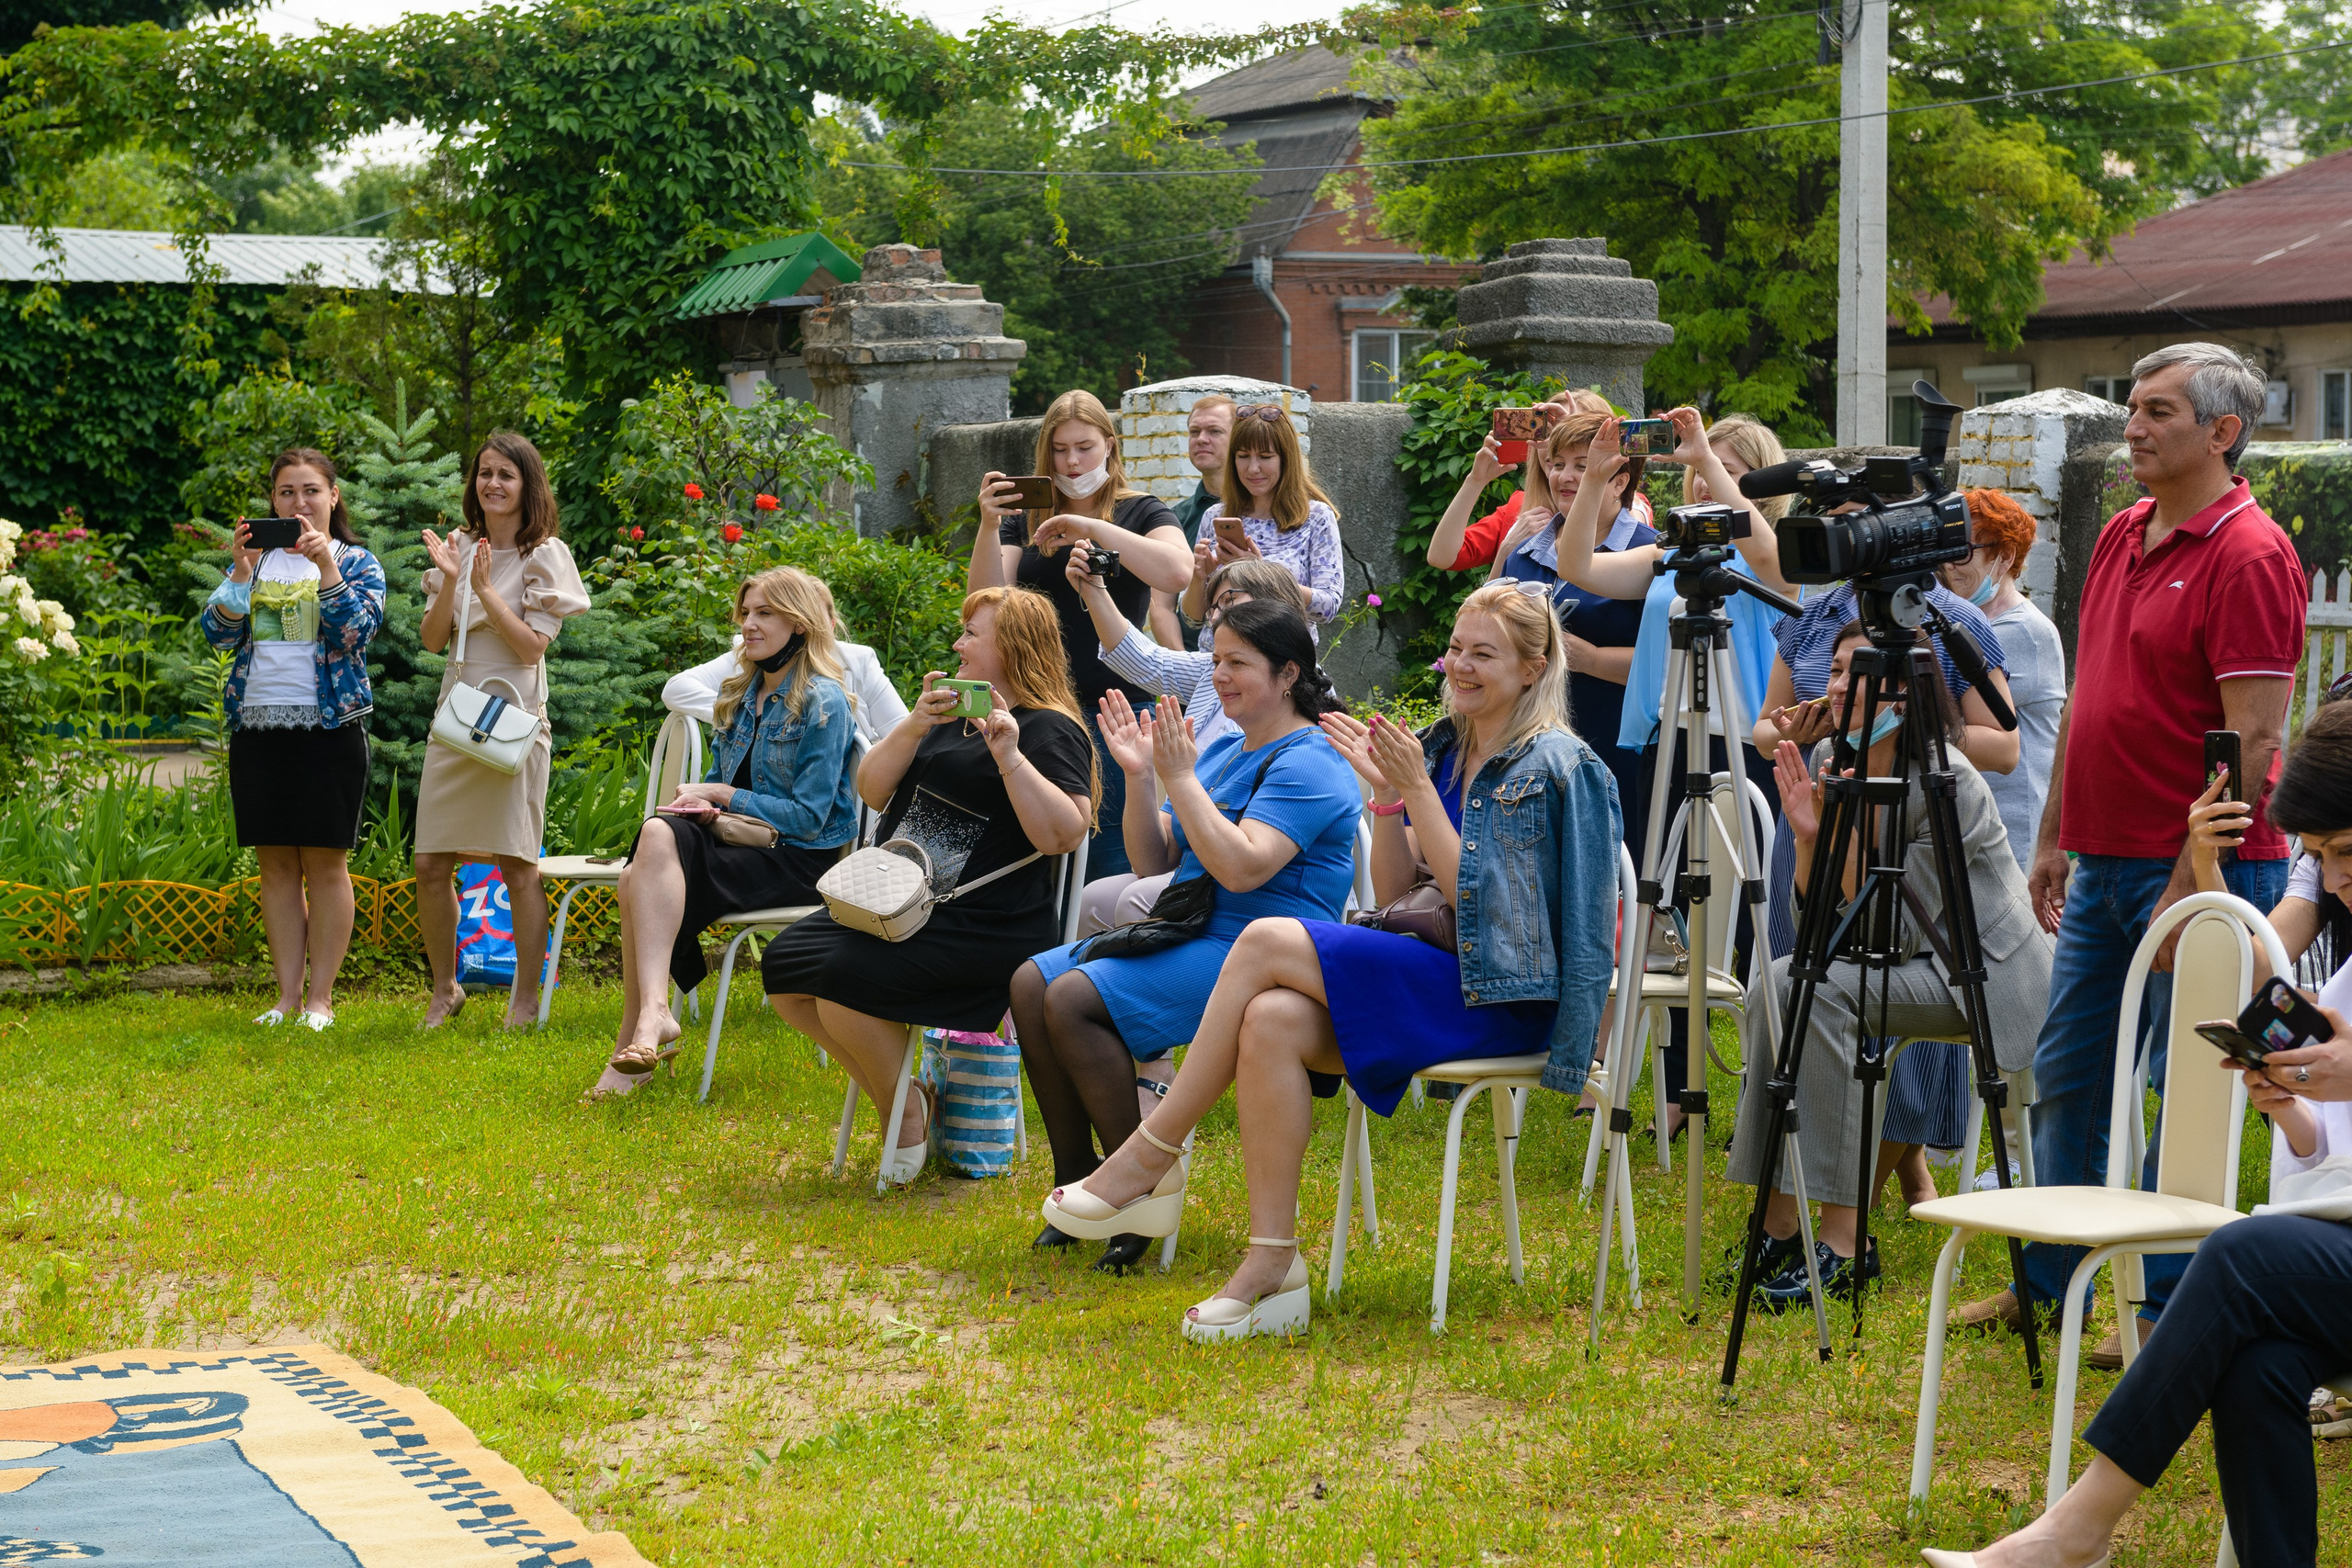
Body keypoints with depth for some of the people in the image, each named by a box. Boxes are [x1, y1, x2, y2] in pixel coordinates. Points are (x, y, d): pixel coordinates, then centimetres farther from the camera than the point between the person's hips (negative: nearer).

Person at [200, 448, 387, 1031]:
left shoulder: (357, 562, 5)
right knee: (277, 865, 4)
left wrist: (326, 565, -19)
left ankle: (321, 997, 3)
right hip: (258, 725, 3)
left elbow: (359, 629, -11)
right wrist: (242, 570, -10)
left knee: (325, 863, -2)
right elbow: (220, 633, 2)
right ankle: (288, 995, 9)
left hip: (329, 726, -3)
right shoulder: (256, 561, 13)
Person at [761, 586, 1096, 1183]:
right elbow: (872, 791, 13)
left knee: (842, 976, -26)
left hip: (987, 927, -9)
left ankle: (905, 1112, -3)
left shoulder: (1048, 731, -6)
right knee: (784, 966, -3)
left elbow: (1064, 833, -20)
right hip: (902, 907, 9)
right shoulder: (951, 715, 21)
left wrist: (1010, 756, -26)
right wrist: (912, 728, -3)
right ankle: (894, 1094, 6)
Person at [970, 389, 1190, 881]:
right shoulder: (1025, 519, 15)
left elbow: (1178, 573, -16)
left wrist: (1093, 528, -18)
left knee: (1109, 852, -7)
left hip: (1115, 708, -3)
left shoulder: (1141, 512, 6)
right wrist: (989, 526, -13)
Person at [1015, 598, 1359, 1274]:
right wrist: (1139, 778, 0)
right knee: (1032, 983, -2)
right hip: (1190, 935, 10)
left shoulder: (1309, 763, -12)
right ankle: (1076, 1178, 2)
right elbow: (1155, 862, 14)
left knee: (1074, 1001, -24)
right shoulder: (1223, 749, 17)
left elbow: (1242, 868, -26)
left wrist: (1180, 777, -21)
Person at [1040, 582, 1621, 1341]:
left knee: (1267, 942, -22)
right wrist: (1386, 795, -2)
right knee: (1270, 1021, -24)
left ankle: (1149, 1158, -14)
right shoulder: (1445, 748, 16)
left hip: (1505, 995, -7)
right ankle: (1273, 1270, -26)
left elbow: (1470, 896, -13)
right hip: (1432, 973, 7)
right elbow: (1394, 894, 11)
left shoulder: (1551, 765, -6)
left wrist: (1417, 789, -17)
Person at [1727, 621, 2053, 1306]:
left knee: (1817, 991, -29)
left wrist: (1847, 833, -25)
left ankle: (1843, 1242, -25)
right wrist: (1809, 836, -15)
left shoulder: (1945, 781, -21)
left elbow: (1899, 935, -22)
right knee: (1775, 982, -19)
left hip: (1987, 974, -7)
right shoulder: (1830, 764, 0)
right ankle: (1779, 1221, -15)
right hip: (1906, 966, 7)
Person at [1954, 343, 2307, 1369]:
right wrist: (2054, 838, 17)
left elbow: (2252, 737, -19)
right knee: (2066, 1073, 14)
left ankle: (2169, 1309, 10)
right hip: (2103, 862, 9)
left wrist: (2193, 879, -21)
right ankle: (2048, 1280, 26)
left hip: (2200, 869, -9)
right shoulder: (2120, 537, 13)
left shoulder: (2249, 557, -14)